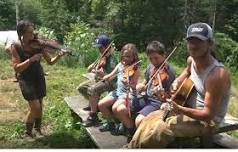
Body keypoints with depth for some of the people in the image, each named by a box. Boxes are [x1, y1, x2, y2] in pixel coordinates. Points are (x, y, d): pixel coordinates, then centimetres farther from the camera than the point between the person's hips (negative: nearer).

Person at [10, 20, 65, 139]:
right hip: (25, 80, -4)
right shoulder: (15, 47, -13)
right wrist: (31, 59, -30)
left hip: (39, 78, 4)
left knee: (40, 107, 10)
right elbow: (16, 68, -19)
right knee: (35, 107, -12)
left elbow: (50, 61, -2)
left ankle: (38, 129, 35)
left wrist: (58, 56, -21)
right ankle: (28, 133, 12)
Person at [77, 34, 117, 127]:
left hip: (109, 82, -10)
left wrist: (101, 74, -35)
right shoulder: (102, 57, 9)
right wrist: (91, 67, -7)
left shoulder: (112, 59, -17)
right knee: (81, 87, 8)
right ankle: (94, 104, 24)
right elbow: (89, 69, 14)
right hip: (99, 79, 10)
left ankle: (93, 116, -24)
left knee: (92, 89, -34)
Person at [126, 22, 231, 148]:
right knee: (150, 119, -1)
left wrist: (180, 109, -38)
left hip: (206, 121, -8)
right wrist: (178, 81, 3)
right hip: (188, 107, 8)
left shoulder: (217, 74, -30)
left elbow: (208, 114, -27)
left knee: (160, 127, -23)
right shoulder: (192, 59, -5)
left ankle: (133, 147, -1)